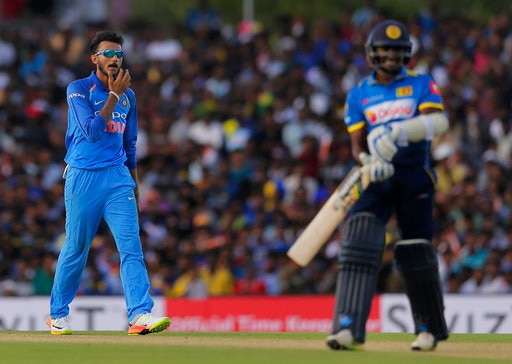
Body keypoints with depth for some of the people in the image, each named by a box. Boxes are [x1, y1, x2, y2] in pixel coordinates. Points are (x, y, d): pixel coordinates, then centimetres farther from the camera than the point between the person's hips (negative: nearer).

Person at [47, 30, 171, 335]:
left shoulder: (128, 95, 12)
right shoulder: (79, 90, -5)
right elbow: (92, 132, -19)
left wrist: (134, 186, 21)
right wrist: (114, 95, -16)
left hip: (117, 177, 4)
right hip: (84, 178, -4)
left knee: (131, 244, -11)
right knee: (76, 249, 4)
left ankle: (141, 314, -20)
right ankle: (58, 315, 21)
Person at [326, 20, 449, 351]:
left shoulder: (421, 85, 6)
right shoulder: (358, 95, 11)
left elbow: (440, 122, -11)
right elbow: (357, 145, 5)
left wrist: (399, 132, -26)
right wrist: (369, 162, -18)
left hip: (415, 175, -1)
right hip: (378, 176, 1)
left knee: (415, 253, 1)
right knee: (359, 238, -18)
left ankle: (430, 328, 21)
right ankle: (348, 327, -26)